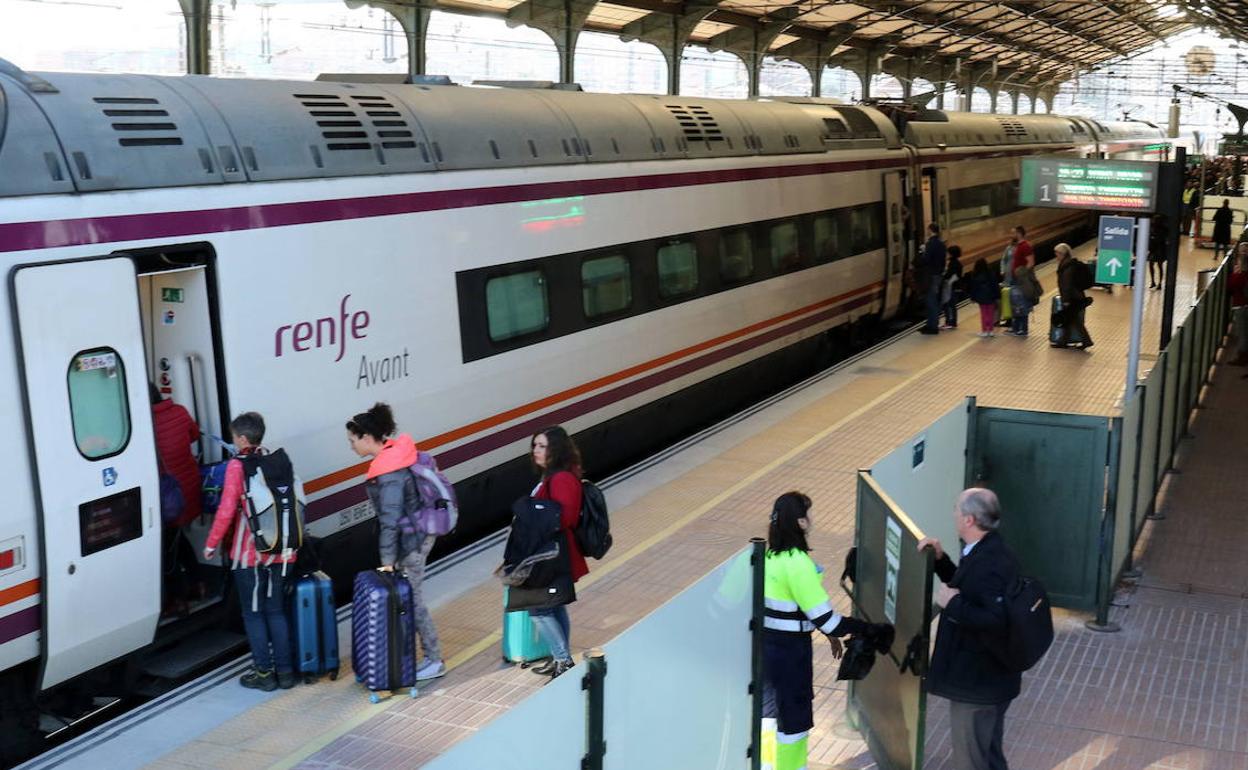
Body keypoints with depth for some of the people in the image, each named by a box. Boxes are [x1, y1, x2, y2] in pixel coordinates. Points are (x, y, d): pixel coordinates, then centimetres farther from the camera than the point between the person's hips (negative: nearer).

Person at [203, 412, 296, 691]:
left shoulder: (237, 466, -11)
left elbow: (226, 510, -13)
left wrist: (211, 544, -3)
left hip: (250, 553, -5)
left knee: (253, 613, 7)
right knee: (276, 610, 14)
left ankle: (264, 673, 11)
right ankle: (285, 670, 17)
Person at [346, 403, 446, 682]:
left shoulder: (389, 474, -25)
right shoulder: (395, 454, 4)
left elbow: (390, 520, -23)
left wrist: (387, 561, -18)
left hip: (409, 542, -9)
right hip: (417, 535, 9)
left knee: (412, 600, 1)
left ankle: (434, 661, 11)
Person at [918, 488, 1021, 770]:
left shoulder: (990, 562, -27)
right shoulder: (987, 551, 5)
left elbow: (996, 620, -35)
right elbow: (967, 588, 21)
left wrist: (953, 604, -25)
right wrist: (941, 559, 8)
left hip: (978, 681, -10)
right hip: (987, 676, 10)